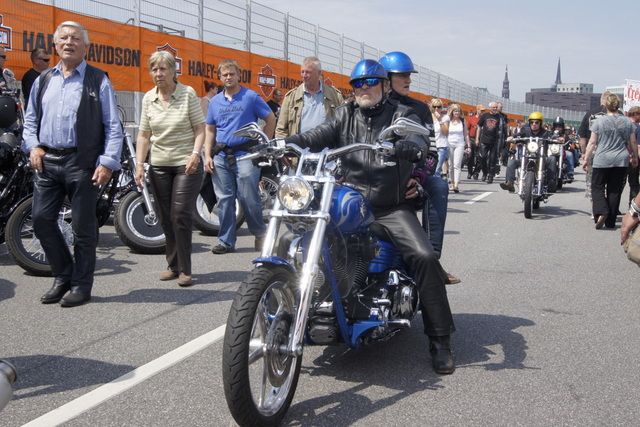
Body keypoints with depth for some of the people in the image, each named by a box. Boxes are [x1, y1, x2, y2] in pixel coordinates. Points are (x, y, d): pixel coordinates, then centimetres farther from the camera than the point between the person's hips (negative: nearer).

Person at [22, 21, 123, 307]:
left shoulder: (98, 81, 1)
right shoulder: (43, 80, 15)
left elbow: (113, 126, -3)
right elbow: (30, 119, 21)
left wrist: (108, 163, -12)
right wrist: (33, 146, 3)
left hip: (82, 163, -4)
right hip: (47, 162, 5)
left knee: (83, 227, 2)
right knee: (41, 219, 3)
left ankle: (81, 285, 14)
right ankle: (63, 276, 20)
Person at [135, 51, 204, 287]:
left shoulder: (188, 94, -5)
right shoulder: (148, 98, 6)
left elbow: (200, 128, -5)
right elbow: (144, 135, 8)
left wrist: (195, 154, -19)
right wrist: (139, 164, 0)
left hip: (186, 164, -4)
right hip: (159, 165, 5)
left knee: (181, 215, -11)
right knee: (165, 218, 8)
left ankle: (185, 269, -3)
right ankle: (173, 265, 20)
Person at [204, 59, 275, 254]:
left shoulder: (251, 97, 1)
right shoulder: (215, 101, 14)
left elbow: (271, 119, 3)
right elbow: (210, 130, 16)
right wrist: (207, 156, 6)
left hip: (245, 155, -4)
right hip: (221, 157, 4)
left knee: (249, 199, -5)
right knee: (224, 200, 5)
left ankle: (260, 234, 16)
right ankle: (226, 241, 12)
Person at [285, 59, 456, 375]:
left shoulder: (402, 115, 5)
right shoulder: (346, 116, 15)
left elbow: (417, 139, -16)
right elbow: (320, 135, -1)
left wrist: (408, 147, -41)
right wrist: (284, 142, -19)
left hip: (392, 209, -3)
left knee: (424, 257, -22)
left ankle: (440, 340, -11)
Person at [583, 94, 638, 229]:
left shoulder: (599, 121, -5)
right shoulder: (627, 122, 4)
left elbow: (592, 143, -4)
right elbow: (633, 143, 10)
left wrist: (586, 159, 3)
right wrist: (634, 157, 25)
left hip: (602, 161, -3)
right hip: (621, 161, 3)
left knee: (597, 187, 7)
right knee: (615, 190, 8)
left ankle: (601, 212, -18)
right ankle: (610, 222, 11)